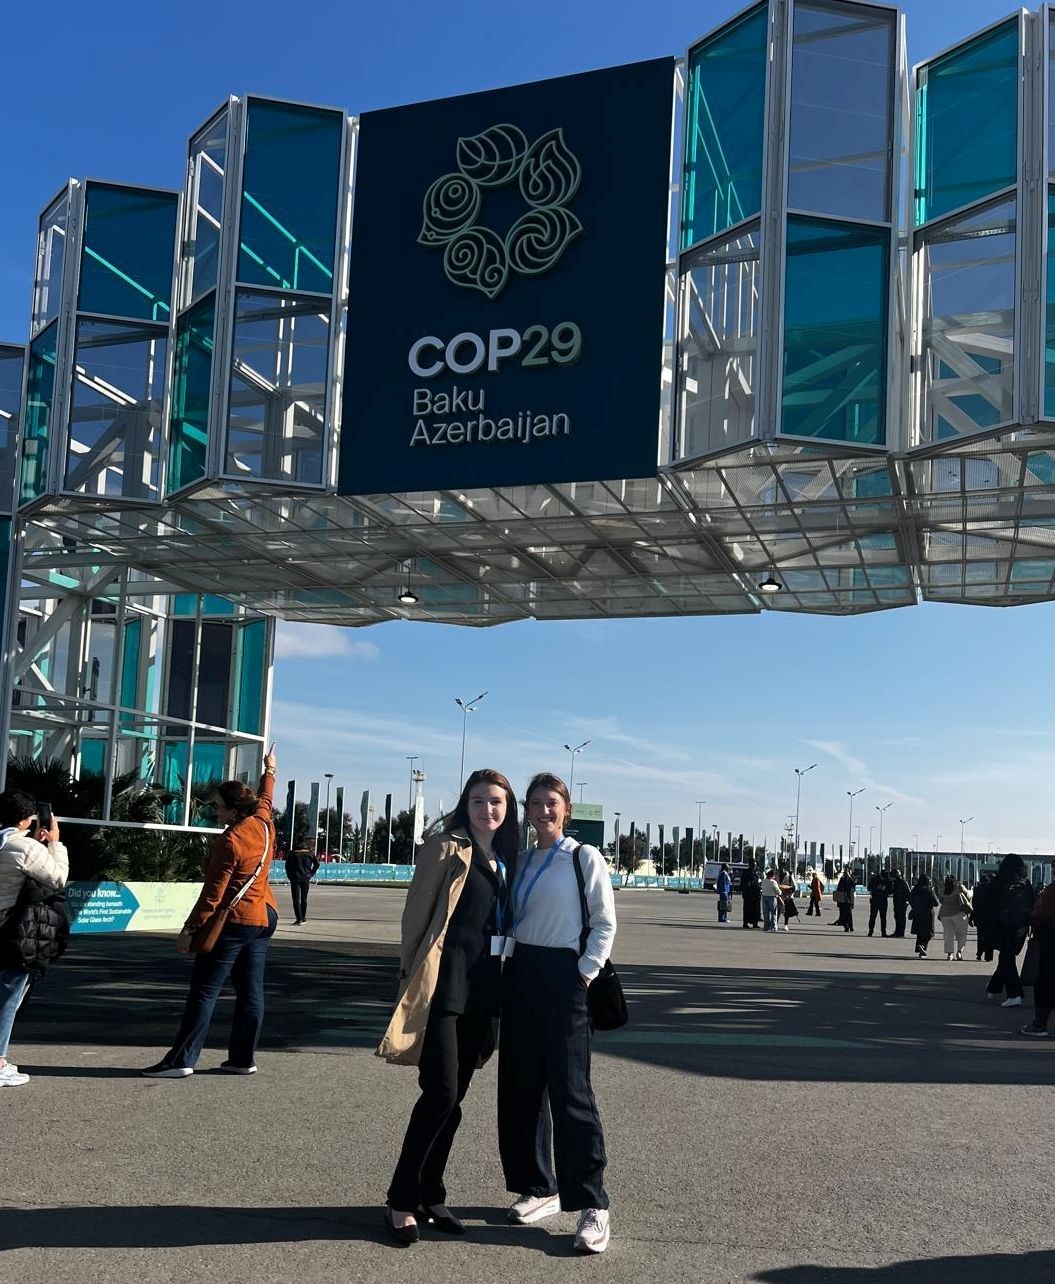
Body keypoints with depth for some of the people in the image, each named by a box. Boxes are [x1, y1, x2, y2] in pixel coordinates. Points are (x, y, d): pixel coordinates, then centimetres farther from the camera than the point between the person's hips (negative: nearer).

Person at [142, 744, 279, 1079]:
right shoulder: (264, 825, 3)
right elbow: (264, 799, 27)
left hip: (233, 921, -9)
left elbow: (213, 893, -18)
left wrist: (190, 929, -13)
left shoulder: (230, 842, -19)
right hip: (264, 917, 9)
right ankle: (243, 1058, 13)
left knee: (204, 991, -5)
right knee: (250, 990, 9)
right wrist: (269, 771, 45)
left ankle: (181, 1060, -5)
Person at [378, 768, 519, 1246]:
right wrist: (412, 976, -7)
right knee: (441, 1094, -10)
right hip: (444, 980, -6)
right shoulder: (446, 848, -6)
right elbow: (416, 913, -6)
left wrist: (502, 982, 12)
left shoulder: (506, 858, 14)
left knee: (454, 1096, 11)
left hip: (485, 985, 7)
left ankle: (430, 1196, 21)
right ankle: (401, 1200, 4)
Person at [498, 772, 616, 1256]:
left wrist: (585, 972, -12)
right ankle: (537, 1188, 23)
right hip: (519, 974, 6)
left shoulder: (585, 857, -3)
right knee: (518, 1087, 8)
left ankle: (591, 1206, -4)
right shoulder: (521, 861, 12)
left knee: (569, 1089, -9)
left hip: (563, 975, -6)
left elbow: (605, 923, -4)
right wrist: (508, 967, 5)